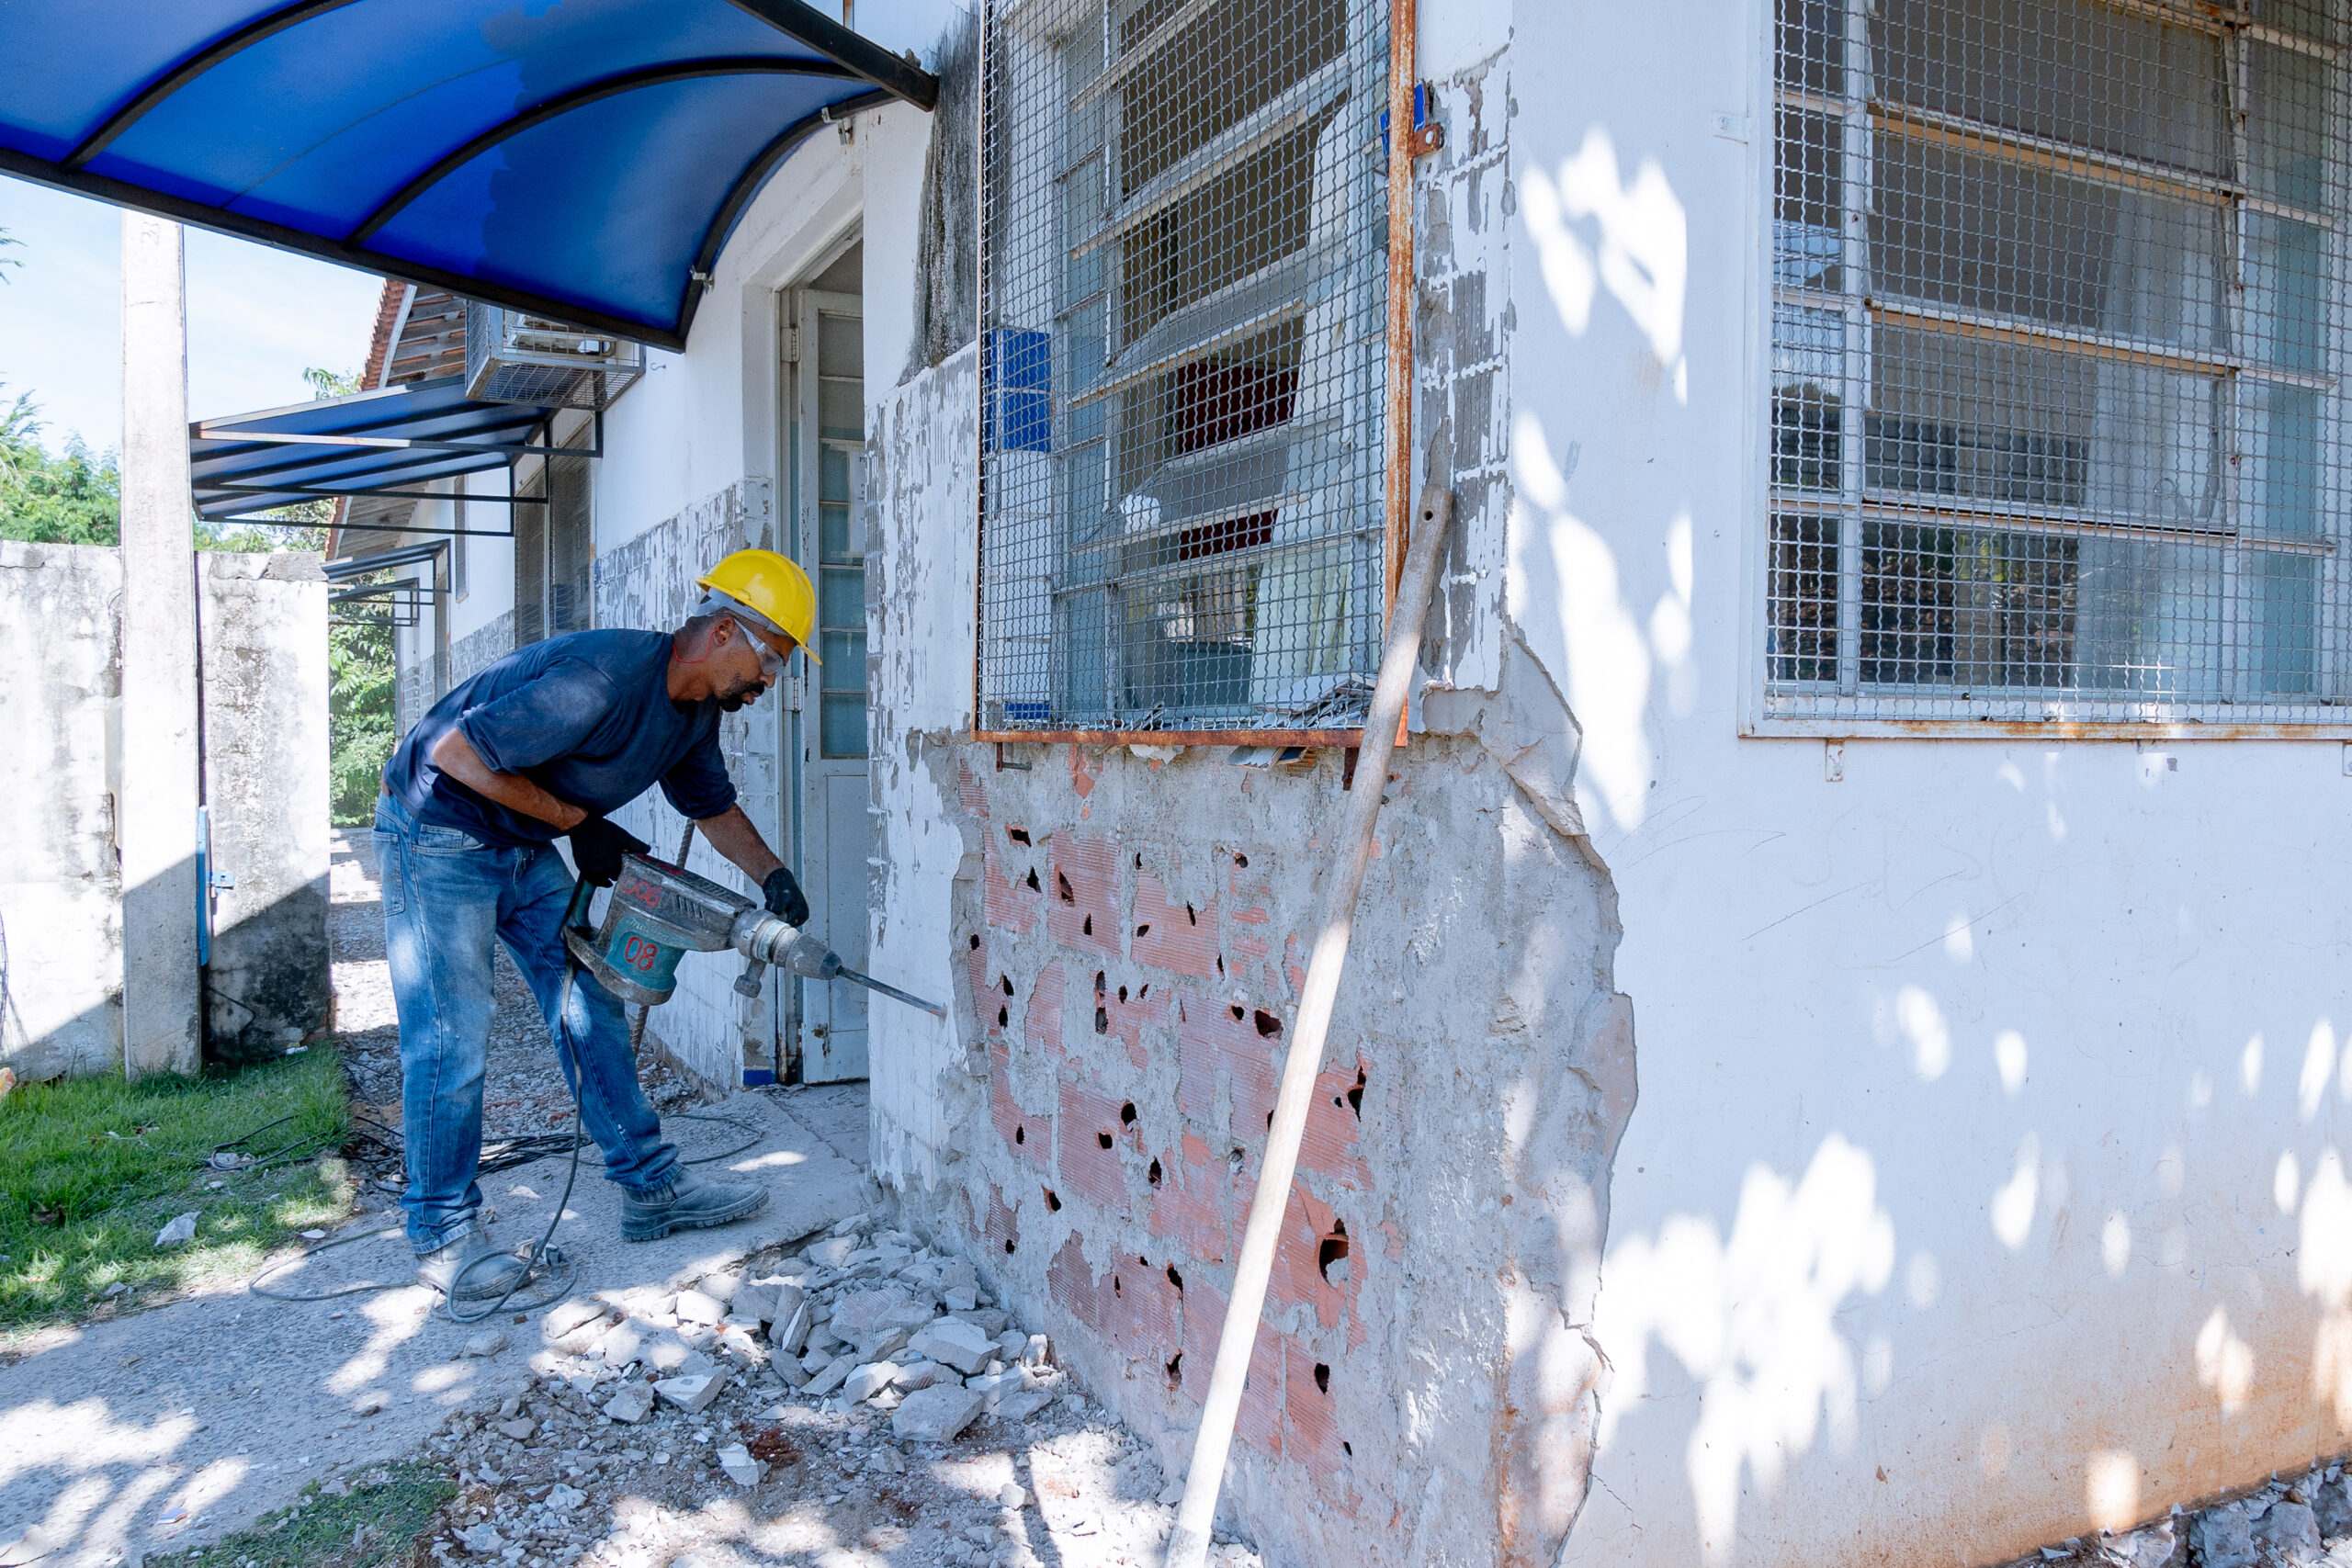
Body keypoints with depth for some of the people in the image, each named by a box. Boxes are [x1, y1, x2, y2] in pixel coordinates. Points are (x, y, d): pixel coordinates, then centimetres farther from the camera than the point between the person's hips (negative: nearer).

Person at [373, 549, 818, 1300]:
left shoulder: (696, 709, -1)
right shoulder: (605, 675, -31)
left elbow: (714, 807, 13)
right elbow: (456, 752, -27)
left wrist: (772, 876, -6)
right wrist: (579, 822, -19)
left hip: (525, 847, 9)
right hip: (437, 834, -9)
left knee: (589, 1009, 6)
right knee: (451, 1029, -6)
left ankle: (652, 1187, 13)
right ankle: (444, 1231, 7)